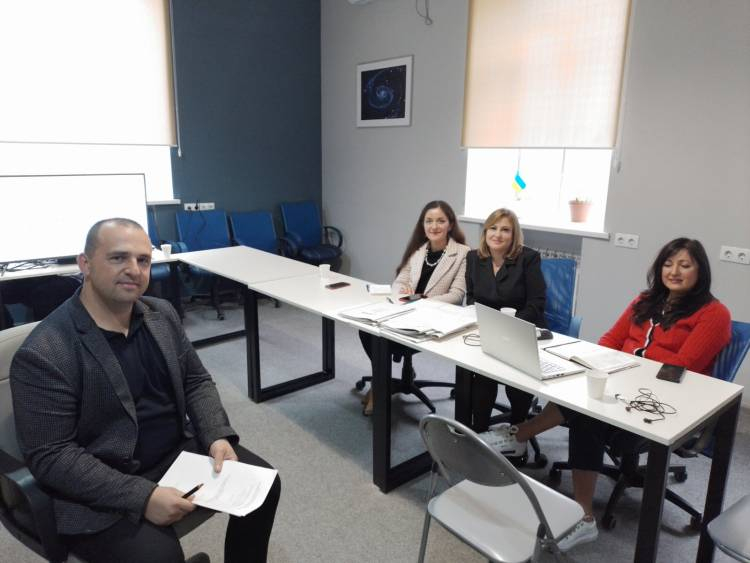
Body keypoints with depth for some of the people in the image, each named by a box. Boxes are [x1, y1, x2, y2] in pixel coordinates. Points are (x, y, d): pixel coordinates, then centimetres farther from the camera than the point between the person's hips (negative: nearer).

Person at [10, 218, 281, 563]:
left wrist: (217, 436, -10)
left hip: (180, 451, 6)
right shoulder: (43, 354, -18)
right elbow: (50, 456, -18)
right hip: (103, 492, -6)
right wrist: (143, 496, -25)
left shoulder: (163, 314, 1)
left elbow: (196, 381, 8)